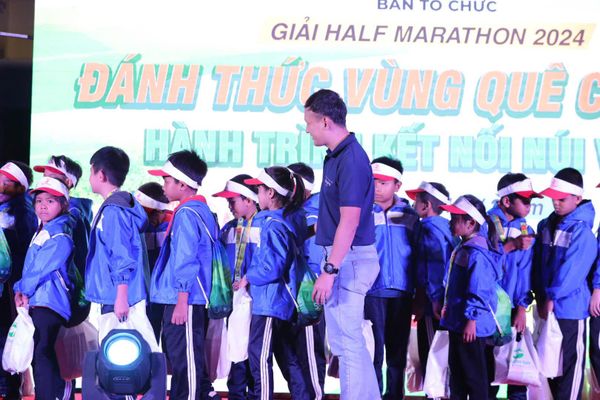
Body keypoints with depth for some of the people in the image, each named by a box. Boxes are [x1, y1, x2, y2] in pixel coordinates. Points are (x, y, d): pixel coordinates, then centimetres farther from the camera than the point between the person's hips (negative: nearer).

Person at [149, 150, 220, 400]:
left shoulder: (186, 214, -14)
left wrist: (181, 301, -21)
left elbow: (186, 260, -20)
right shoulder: (202, 210, 15)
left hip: (184, 302, -10)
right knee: (191, 360, 15)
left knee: (184, 362, -6)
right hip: (197, 301, 10)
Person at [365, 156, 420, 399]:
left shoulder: (409, 216, 7)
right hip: (372, 292, -2)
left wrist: (419, 295, 8)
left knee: (398, 352, 9)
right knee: (374, 351, -5)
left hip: (401, 294, 3)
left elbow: (417, 256, 10)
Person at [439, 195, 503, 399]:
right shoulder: (463, 248, 12)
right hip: (457, 322, 11)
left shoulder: (476, 253, -21)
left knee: (474, 374, -1)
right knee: (457, 369, 18)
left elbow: (478, 290, -24)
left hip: (471, 327, -11)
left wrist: (471, 319, -23)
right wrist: (448, 307, 23)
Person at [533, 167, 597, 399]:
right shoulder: (546, 226, 9)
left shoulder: (581, 231, -13)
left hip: (569, 308, -7)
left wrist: (552, 298, -17)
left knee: (569, 362, -1)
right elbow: (538, 262, 10)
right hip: (547, 306, 7)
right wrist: (540, 296, 2)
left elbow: (571, 269, -18)